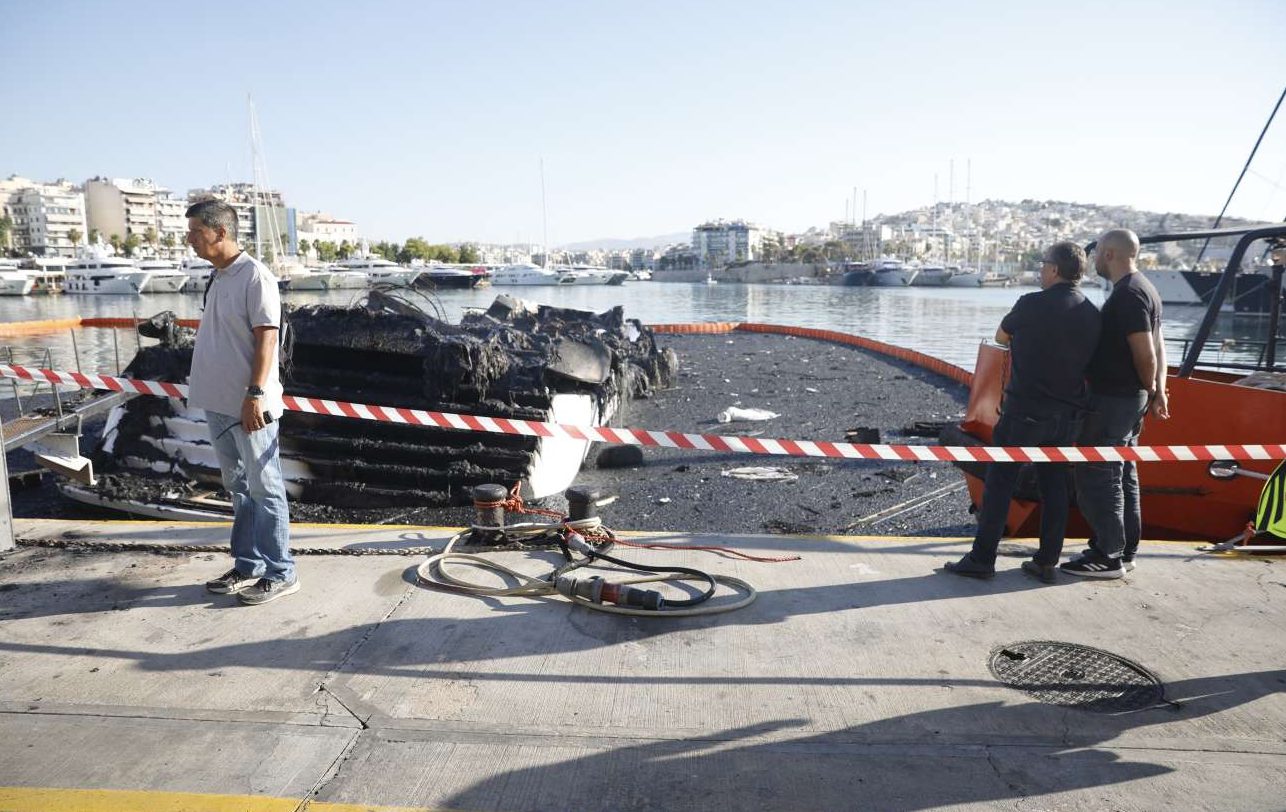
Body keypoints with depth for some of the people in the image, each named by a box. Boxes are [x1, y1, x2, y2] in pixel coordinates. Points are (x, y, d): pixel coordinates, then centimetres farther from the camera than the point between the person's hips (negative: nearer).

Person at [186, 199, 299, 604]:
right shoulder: (217, 277, 13)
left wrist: (256, 394, -22)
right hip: (219, 402, 9)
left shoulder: (254, 276, -13)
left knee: (264, 489, -2)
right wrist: (209, 392, 18)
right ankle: (247, 565, 26)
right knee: (239, 488, 16)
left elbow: (266, 339, -18)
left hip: (248, 404, -9)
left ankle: (280, 574, 6)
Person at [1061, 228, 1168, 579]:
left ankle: (1108, 557, 2)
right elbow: (1157, 347, 15)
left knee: (1097, 476, -4)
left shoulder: (1128, 294, -18)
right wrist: (1157, 391, 9)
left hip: (1112, 399, -11)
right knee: (1123, 475, 16)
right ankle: (1123, 550, 25)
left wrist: (1151, 389, -4)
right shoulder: (1144, 289, 15)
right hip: (1131, 399, 11)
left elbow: (1145, 353, -20)